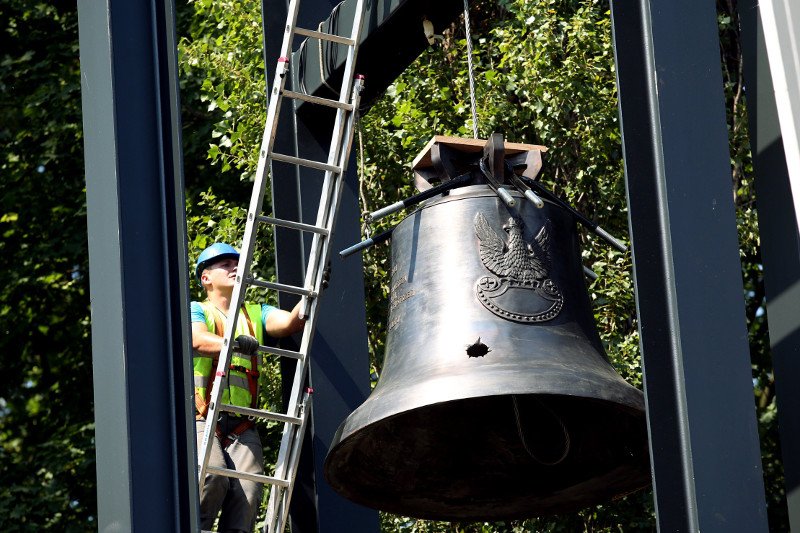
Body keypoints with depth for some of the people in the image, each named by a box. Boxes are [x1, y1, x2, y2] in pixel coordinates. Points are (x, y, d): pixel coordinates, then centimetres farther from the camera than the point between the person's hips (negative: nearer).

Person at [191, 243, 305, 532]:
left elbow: (291, 322, 3)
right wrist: (234, 344, -32)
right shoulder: (197, 311, 11)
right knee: (212, 477, -29)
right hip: (201, 419, -4)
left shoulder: (255, 314, 23)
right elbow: (197, 339, -12)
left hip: (242, 427, 4)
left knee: (248, 491, -16)